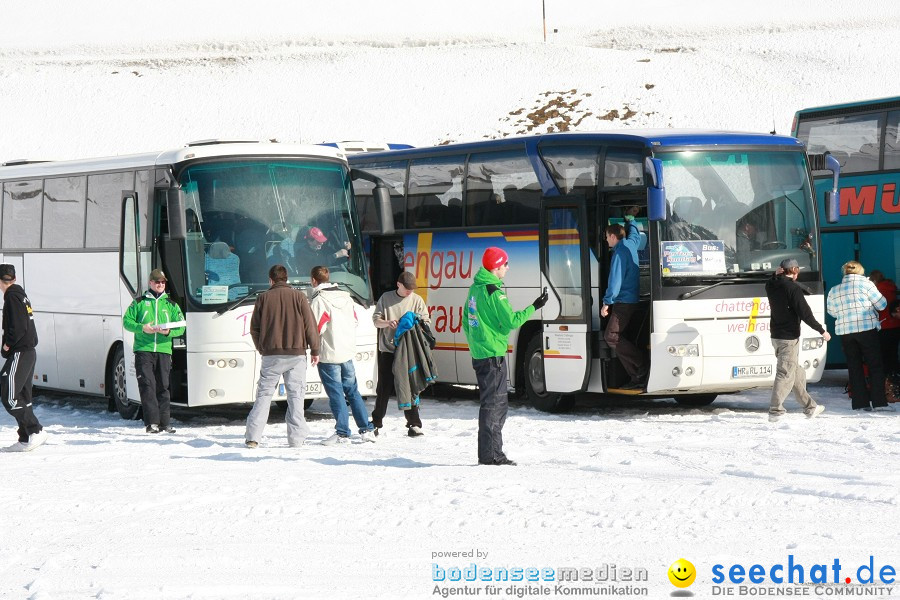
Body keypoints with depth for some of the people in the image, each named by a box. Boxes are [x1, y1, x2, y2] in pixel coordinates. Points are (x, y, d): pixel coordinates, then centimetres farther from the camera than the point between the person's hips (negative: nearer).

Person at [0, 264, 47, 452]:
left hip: (19, 353, -10)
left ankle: (35, 431, -15)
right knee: (22, 396, 11)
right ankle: (25, 440, 12)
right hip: (28, 352, 10)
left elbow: (18, 327, -23)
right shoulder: (21, 295, 15)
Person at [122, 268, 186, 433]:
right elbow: (127, 321, 6)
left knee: (163, 387, 2)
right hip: (143, 350, -2)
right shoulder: (139, 302, 11)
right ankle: (152, 423, -12)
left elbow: (181, 327, 10)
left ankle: (164, 422, 7)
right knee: (147, 386, -10)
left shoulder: (171, 304, 15)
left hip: (164, 350, 2)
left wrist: (169, 332, -11)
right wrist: (142, 328, -12)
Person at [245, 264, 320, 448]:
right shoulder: (298, 296, 1)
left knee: (264, 394, 4)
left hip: (271, 355, 1)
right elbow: (310, 324, 0)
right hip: (296, 354, 0)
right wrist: (315, 350, 8)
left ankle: (253, 437, -3)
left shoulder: (263, 298, 4)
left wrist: (262, 349, 21)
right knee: (295, 395, 4)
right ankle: (296, 438, 0)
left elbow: (254, 328, 7)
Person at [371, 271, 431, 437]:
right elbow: (376, 320, 6)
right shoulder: (386, 298, 7)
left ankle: (414, 424, 2)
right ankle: (376, 423, 15)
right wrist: (387, 323, -15)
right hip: (388, 350, 0)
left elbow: (426, 322, 5)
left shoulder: (417, 300, 6)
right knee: (384, 388, 5)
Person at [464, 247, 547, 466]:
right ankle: (490, 455, -5)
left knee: (497, 404, 15)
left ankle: (490, 454, 17)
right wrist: (534, 307, -9)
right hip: (493, 355, -9)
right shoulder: (493, 292, -16)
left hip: (479, 355, 9)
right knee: (494, 404, -6)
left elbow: (466, 323, 20)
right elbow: (511, 321, -17)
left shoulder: (475, 288, 13)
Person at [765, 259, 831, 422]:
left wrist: (776, 275, 11)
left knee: (797, 372, 17)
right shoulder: (793, 288, -16)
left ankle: (809, 407, 26)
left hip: (776, 335, 8)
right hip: (789, 337, -8)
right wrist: (822, 330, -7)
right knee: (786, 374, -6)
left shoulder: (771, 286, 5)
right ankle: (775, 411, -9)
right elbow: (805, 313, -17)